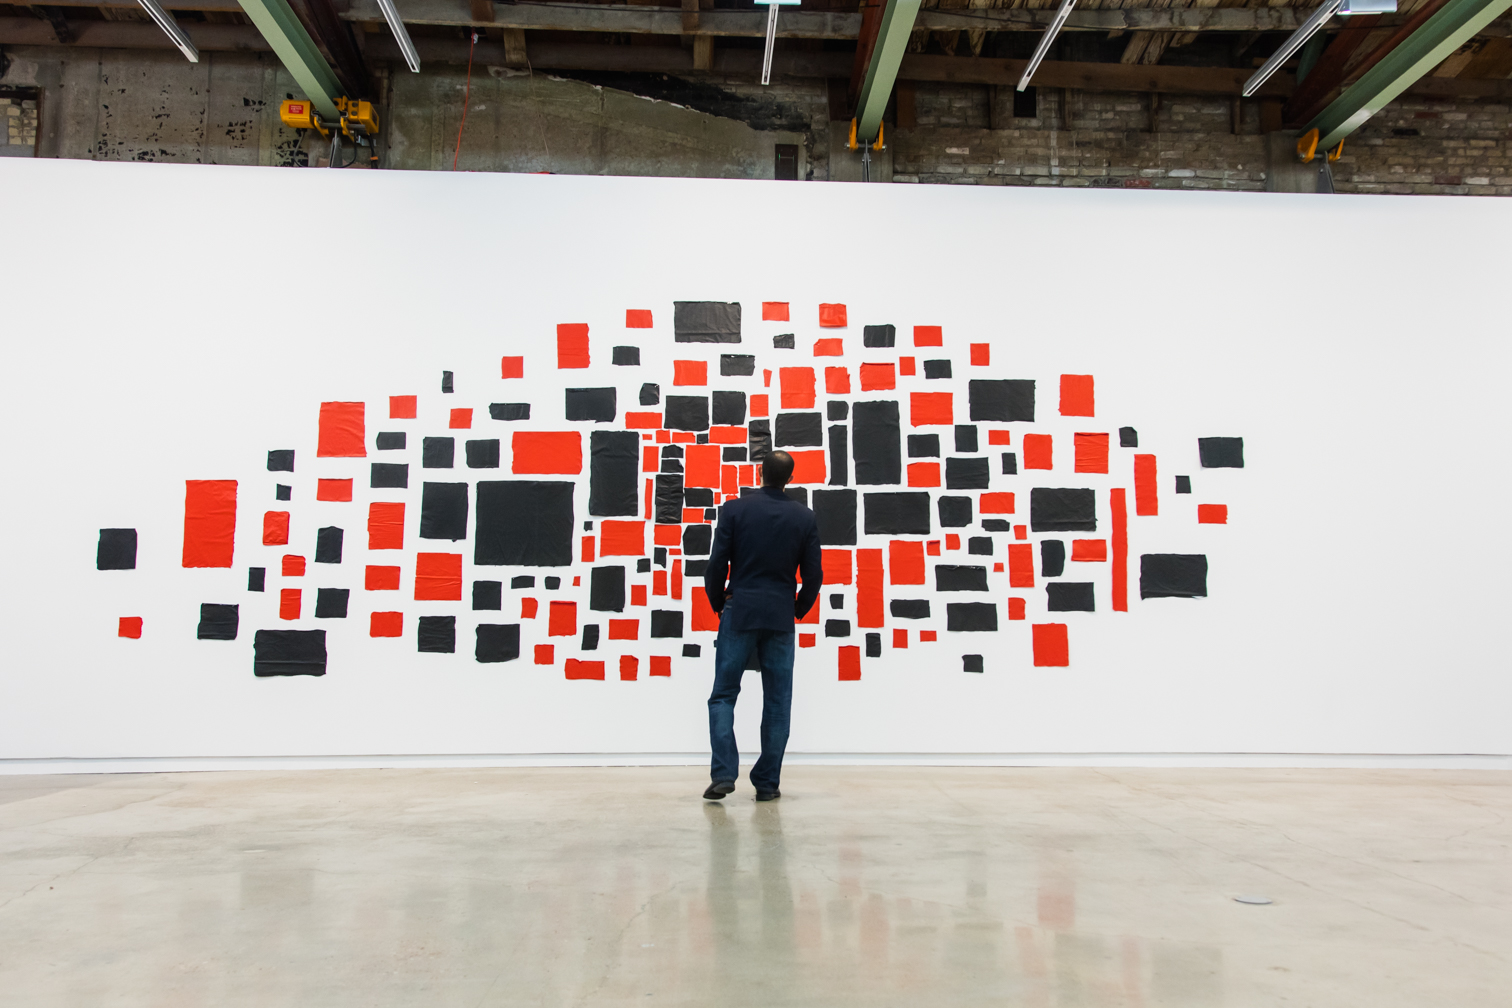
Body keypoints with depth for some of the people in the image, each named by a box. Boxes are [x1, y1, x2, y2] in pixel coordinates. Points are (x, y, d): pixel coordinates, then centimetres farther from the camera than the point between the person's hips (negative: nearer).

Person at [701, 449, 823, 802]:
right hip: (781, 617, 2)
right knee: (777, 703, 8)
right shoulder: (804, 517, 1)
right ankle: (767, 783, 10)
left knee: (723, 696, 6)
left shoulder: (735, 509, -4)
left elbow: (717, 563, -4)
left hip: (739, 613, -1)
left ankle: (724, 774, -6)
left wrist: (717, 603, 13)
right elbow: (813, 575, 3)